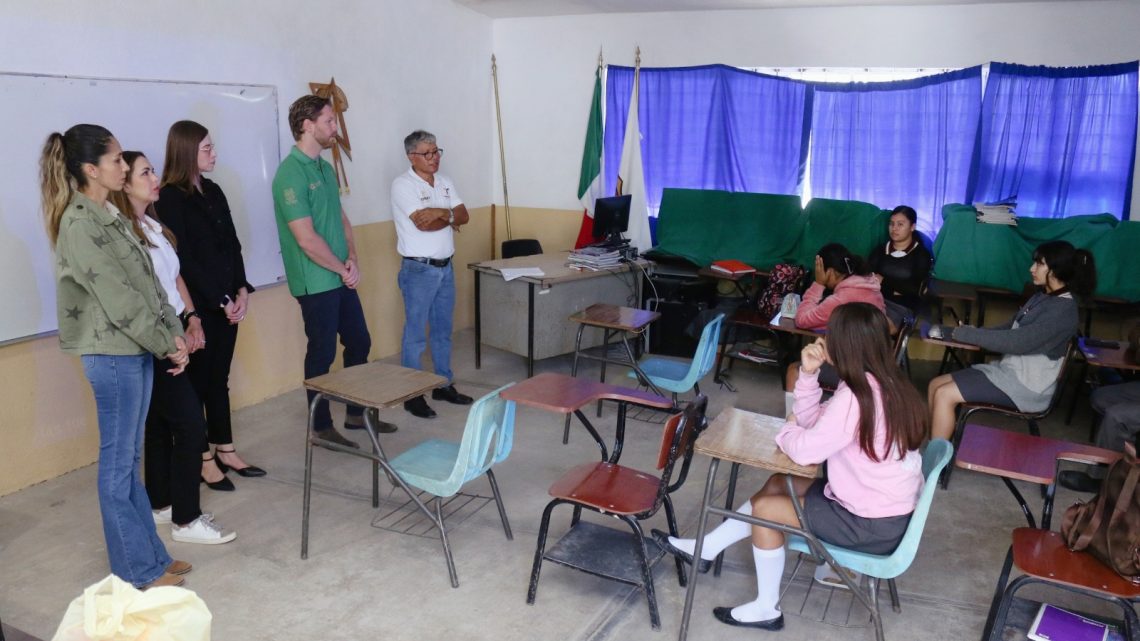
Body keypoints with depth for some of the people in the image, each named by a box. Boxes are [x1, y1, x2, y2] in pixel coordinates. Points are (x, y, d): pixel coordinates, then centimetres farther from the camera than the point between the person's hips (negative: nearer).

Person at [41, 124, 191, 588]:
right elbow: (117, 297, -18)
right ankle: (137, 569, 14)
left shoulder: (109, 215, 12)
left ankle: (151, 554, 26)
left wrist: (174, 334, 2)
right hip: (111, 352, -9)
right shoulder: (78, 224, -15)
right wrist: (165, 344, -11)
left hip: (136, 348, 9)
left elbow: (148, 281, 11)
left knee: (130, 457, 15)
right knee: (118, 461, 2)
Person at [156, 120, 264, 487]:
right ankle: (203, 459, 15)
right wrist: (222, 301, -13)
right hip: (196, 306, -7)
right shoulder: (170, 199, -11)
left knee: (219, 379, 14)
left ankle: (225, 451, 23)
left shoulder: (213, 192, 11)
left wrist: (242, 291, -1)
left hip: (227, 303, 7)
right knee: (197, 381, 4)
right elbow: (184, 259, -14)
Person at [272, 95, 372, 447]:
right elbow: (306, 239, -21)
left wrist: (352, 259, -1)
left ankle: (357, 413, 31)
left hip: (342, 278, 9)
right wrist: (342, 269, -10)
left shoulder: (325, 168, 11)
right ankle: (322, 427, 18)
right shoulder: (291, 173, -17)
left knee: (359, 342, 16)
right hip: (316, 283, -9)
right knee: (322, 354, 3)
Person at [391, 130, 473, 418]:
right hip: (418, 269, -7)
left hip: (445, 267, 7)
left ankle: (444, 385, 27)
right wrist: (450, 218, -10)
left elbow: (463, 216, 2)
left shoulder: (445, 182, 10)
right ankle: (412, 395, 8)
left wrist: (441, 214, -15)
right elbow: (421, 222, -22)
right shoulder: (403, 184, -12)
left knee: (443, 331, 15)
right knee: (415, 334, 0)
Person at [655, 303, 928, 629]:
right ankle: (706, 550, 26)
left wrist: (789, 429, -3)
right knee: (778, 484, 15)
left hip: (871, 525, -9)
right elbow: (815, 423, 8)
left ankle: (767, 608, 18)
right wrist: (808, 374, -4)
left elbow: (805, 450, -25)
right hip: (887, 511, 9)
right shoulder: (882, 383, 3)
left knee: (764, 507, 1)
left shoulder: (857, 396, -27)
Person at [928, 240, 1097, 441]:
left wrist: (959, 333, -25)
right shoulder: (1043, 297, 10)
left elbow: (1015, 342, -27)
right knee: (936, 385, 0)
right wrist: (973, 332, -3)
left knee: (944, 394, -19)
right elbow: (1010, 329, 14)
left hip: (1027, 386, -9)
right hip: (1009, 369, 9)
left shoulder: (1062, 310, -19)